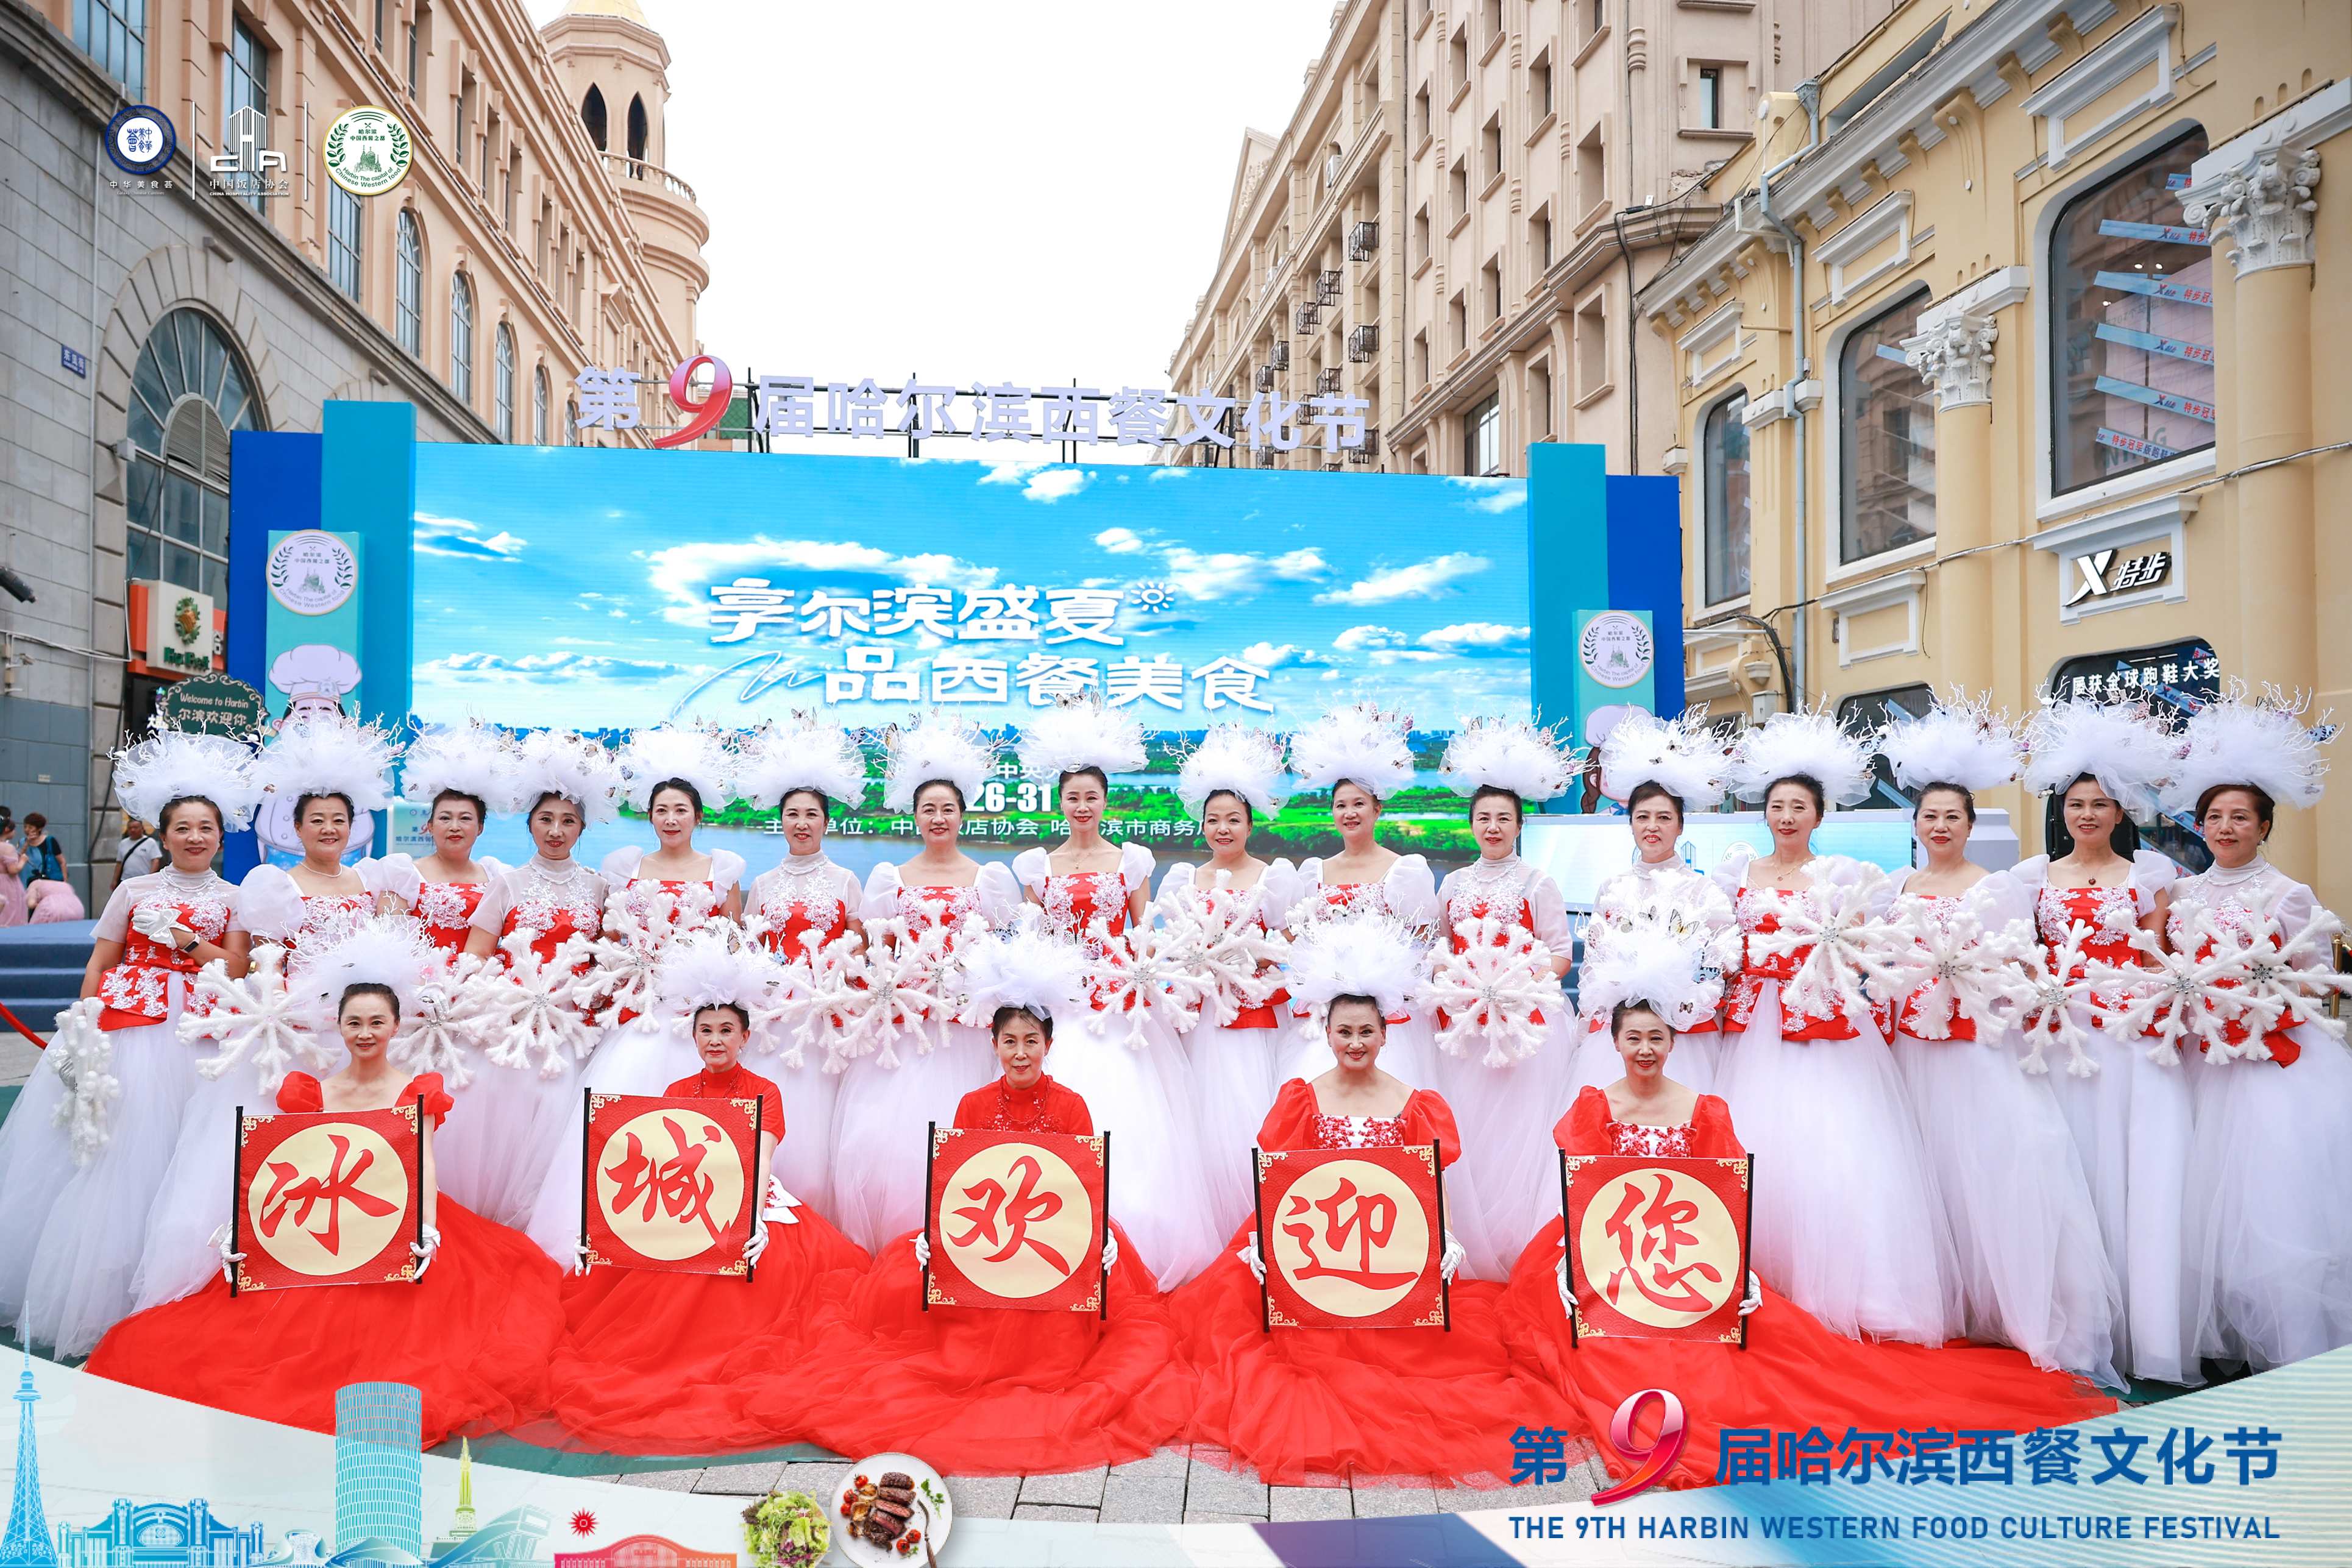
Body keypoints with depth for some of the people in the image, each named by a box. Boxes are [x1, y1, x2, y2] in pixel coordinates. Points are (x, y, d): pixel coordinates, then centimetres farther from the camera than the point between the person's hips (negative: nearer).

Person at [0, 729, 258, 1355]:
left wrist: (186, 940, -10)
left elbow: (236, 970, 1)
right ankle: (80, 1291, 11)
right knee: (105, 1147, -2)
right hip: (124, 1025, 1)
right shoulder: (133, 891, 7)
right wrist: (84, 1022, -2)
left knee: (167, 1151, -3)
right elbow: (100, 963, 8)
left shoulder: (233, 899, 7)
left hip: (196, 1033, 0)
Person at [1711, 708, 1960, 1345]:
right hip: (1756, 1026, 3)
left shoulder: (1839, 874, 4)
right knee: (1756, 1149, 0)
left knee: (1828, 1147, -10)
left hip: (1822, 1026, -2)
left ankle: (1832, 1291, -1)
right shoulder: (1740, 871, 11)